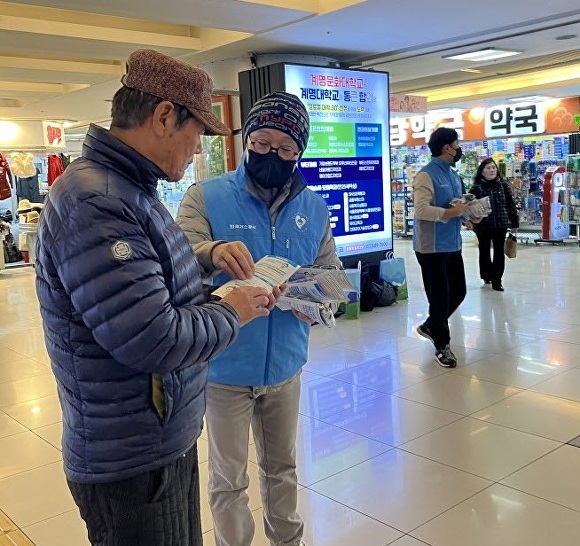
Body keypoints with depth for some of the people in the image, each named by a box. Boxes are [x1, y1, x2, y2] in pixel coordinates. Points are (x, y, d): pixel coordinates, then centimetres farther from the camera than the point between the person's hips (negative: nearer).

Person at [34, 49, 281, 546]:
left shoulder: (131, 193, 8)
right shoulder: (92, 204, -26)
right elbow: (156, 341, -30)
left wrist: (240, 296, -1)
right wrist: (232, 314, -13)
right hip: (130, 466, -9)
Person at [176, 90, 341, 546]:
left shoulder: (314, 207, 2)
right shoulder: (206, 197, -11)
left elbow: (330, 269, 6)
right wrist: (211, 253, -45)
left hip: (285, 362, 4)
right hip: (225, 367, -4)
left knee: (282, 467, 24)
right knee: (229, 479, 12)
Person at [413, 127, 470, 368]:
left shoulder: (453, 174, 14)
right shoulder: (426, 175, -14)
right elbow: (421, 210, -25)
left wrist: (464, 217, 3)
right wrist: (451, 212, -22)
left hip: (452, 245, 9)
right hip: (432, 247, -9)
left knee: (458, 292, 15)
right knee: (440, 296, 2)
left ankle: (430, 327, 35)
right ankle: (442, 345, 18)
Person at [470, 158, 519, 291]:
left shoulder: (503, 186, 3)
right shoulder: (476, 188, -3)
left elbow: (511, 205, 6)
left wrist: (514, 223, 6)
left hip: (500, 225, 1)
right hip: (483, 226, -1)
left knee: (499, 253, -1)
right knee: (484, 252, 13)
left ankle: (497, 281, 4)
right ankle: (486, 276, 31)